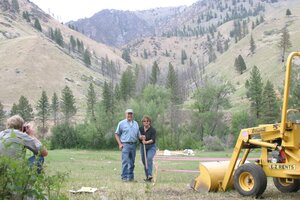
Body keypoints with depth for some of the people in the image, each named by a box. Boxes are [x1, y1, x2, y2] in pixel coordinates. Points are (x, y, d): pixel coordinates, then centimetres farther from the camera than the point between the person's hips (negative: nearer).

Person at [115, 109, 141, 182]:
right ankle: (124, 177, -8)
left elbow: (138, 134, 17)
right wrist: (120, 144, -7)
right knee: (125, 161, -11)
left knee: (132, 162, 8)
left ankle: (131, 176, 16)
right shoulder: (122, 123, 2)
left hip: (133, 145, 5)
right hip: (125, 144, -5)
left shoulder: (135, 124, 15)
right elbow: (116, 134, 3)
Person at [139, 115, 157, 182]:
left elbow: (153, 139, -21)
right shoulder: (140, 129, 1)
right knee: (144, 161, 6)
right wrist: (141, 137, -21)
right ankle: (147, 177, 18)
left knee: (149, 158, -26)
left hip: (151, 147, -4)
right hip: (143, 147, 4)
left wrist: (147, 142, -38)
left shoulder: (153, 130, -11)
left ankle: (149, 175, -30)